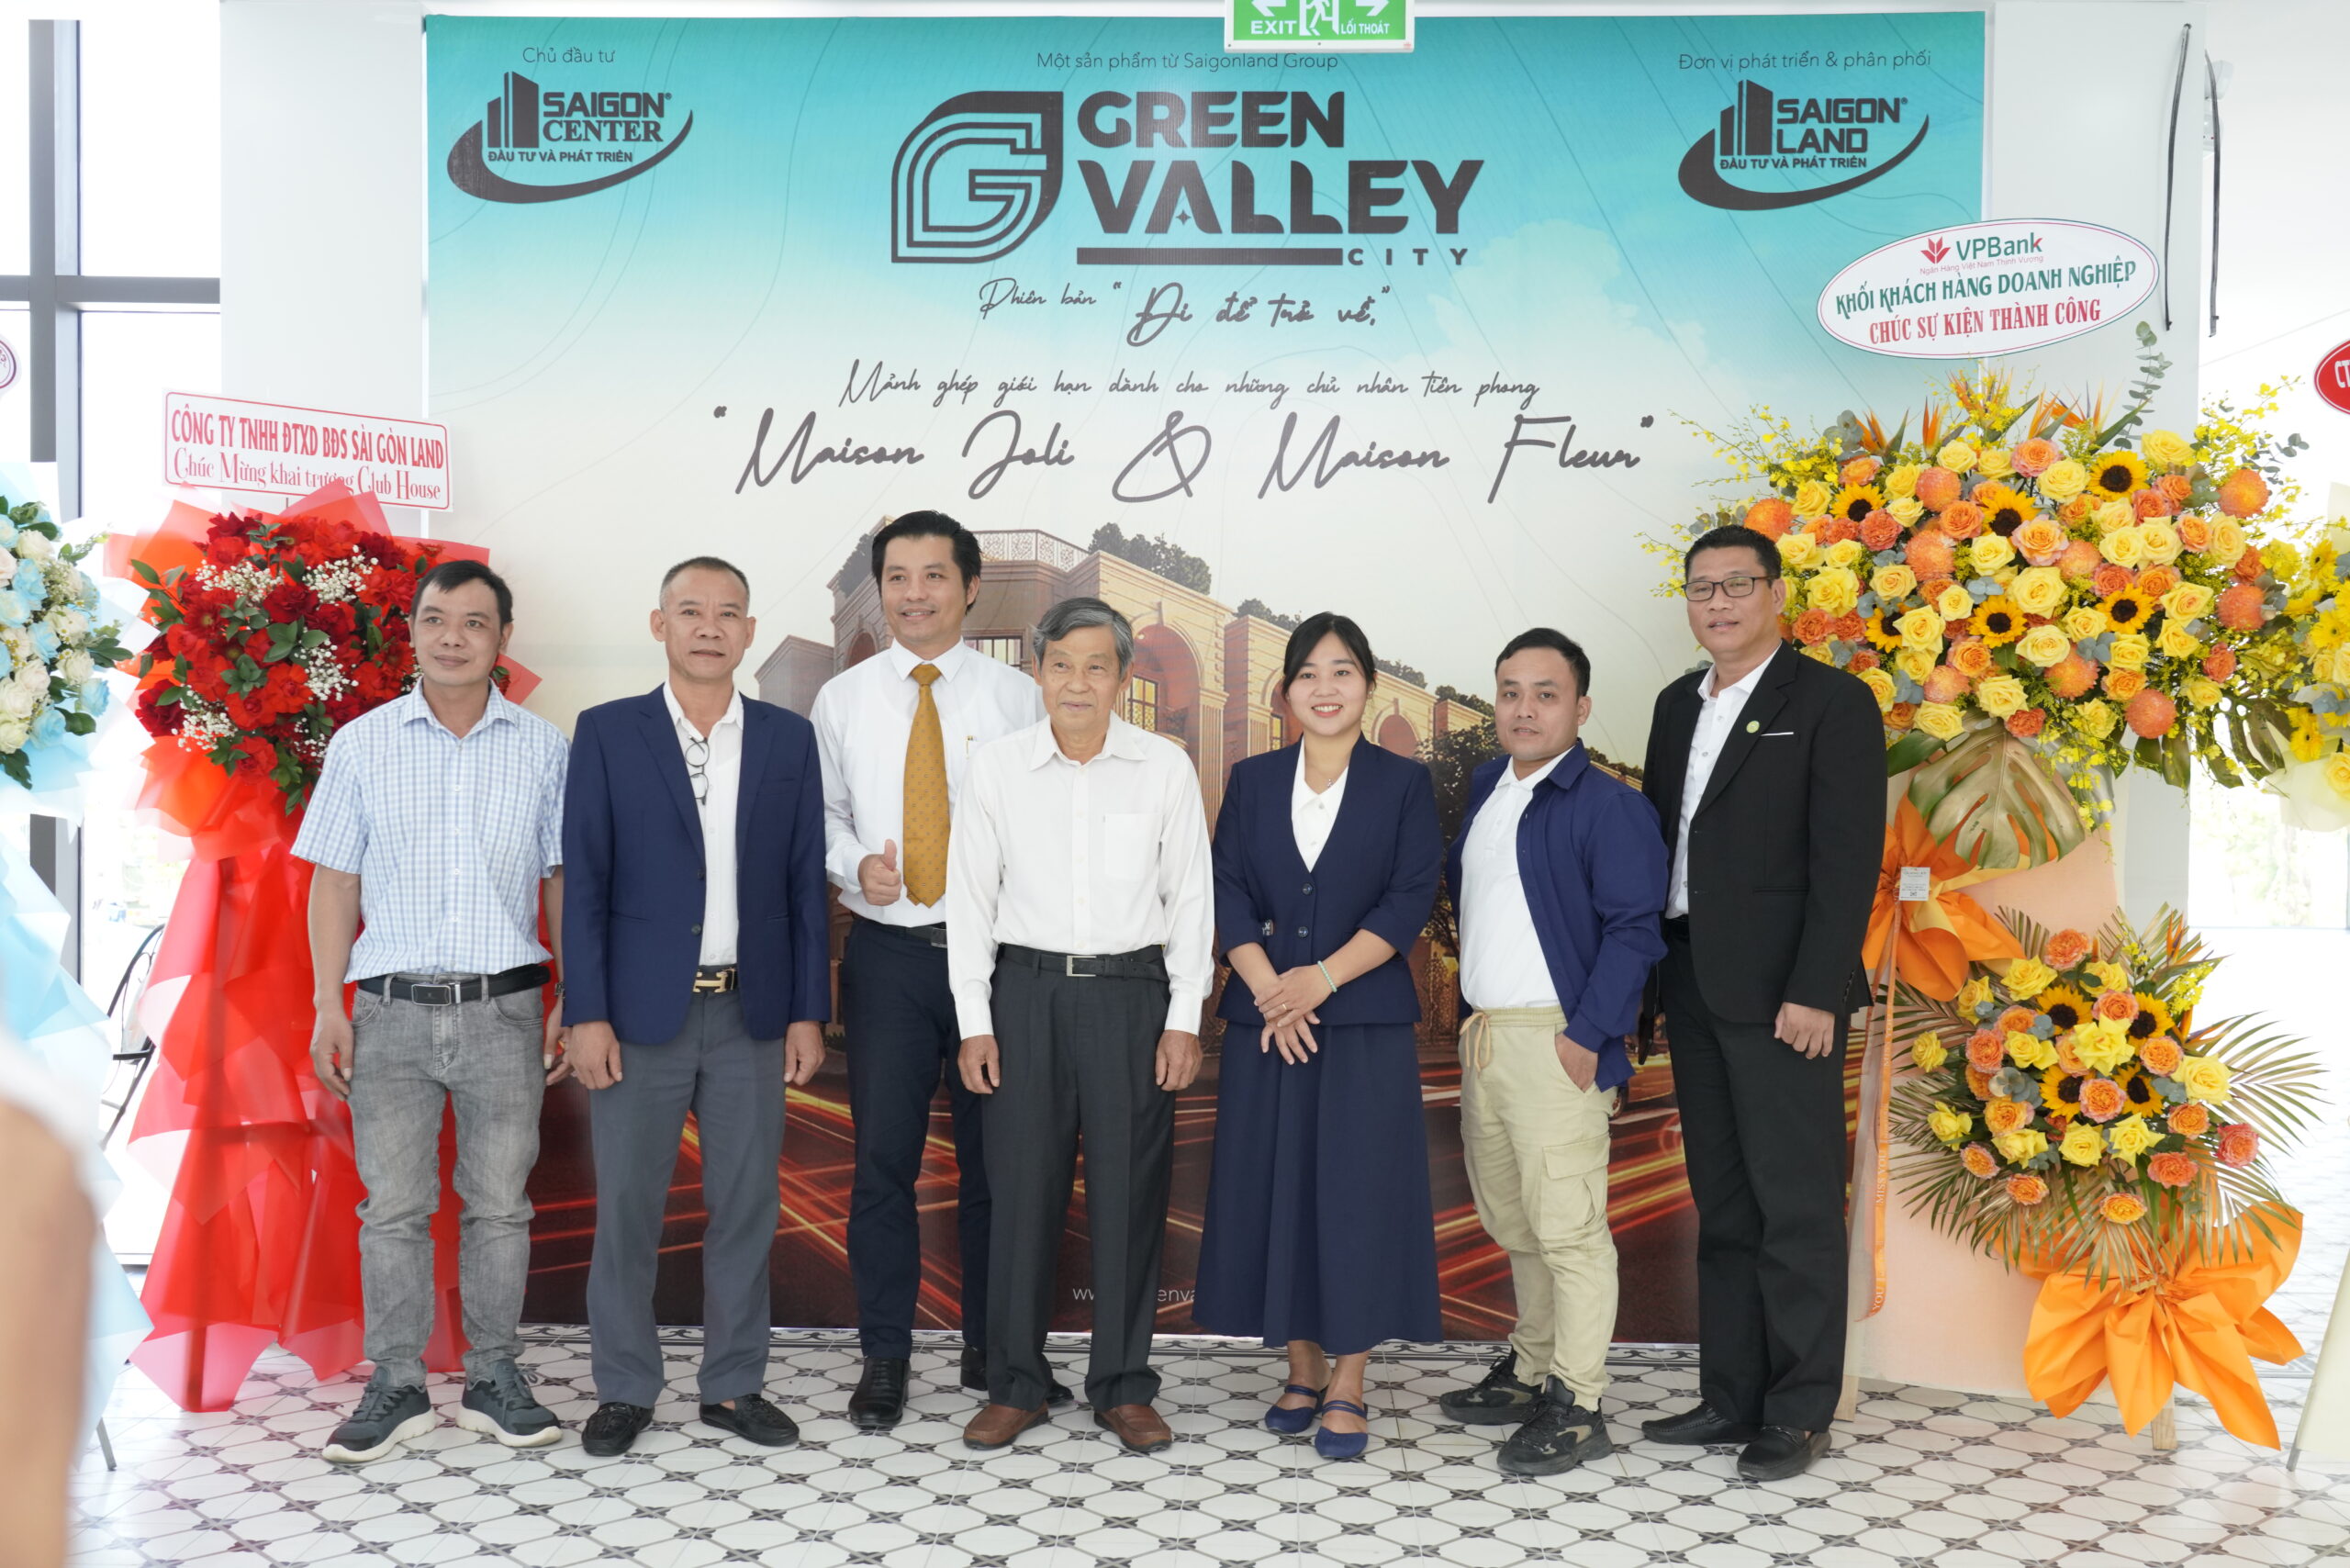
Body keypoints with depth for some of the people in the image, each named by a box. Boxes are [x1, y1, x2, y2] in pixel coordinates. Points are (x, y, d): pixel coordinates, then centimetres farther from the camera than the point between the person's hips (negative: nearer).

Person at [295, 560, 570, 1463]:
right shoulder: (361, 745, 5)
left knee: (500, 1203, 6)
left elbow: (565, 882, 8)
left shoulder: (545, 749, 5)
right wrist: (328, 1006, 0)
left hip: (504, 1007, 0)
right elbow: (335, 882, 6)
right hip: (393, 1007, 0)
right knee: (392, 1204, 4)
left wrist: (574, 1001, 3)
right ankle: (395, 1388, 17)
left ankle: (495, 1381, 18)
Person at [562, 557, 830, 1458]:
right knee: (627, 1207, 5)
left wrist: (808, 1011, 2)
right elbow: (584, 882, -2)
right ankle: (624, 1390, 21)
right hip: (643, 1009, -2)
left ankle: (734, 1386, 22)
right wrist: (588, 1014, -8)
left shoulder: (788, 739, 6)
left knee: (746, 1207, 8)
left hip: (752, 1012, 2)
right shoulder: (607, 734, 0)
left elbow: (805, 883, 6)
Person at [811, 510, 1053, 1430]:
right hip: (886, 951, 1)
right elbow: (821, 812, 10)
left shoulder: (1016, 696, 3)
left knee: (995, 1156, 9)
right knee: (884, 1157, 3)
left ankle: (992, 1348, 24)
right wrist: (855, 863, -10)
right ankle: (883, 1357, 18)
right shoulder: (843, 699, 7)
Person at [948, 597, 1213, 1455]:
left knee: (1130, 1192, 4)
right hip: (1026, 992, 1)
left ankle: (1123, 1389, 19)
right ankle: (1015, 1385, 19)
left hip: (1132, 993, 0)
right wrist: (974, 1021, 0)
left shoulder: (1165, 767, 0)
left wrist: (1184, 1020, -2)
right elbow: (970, 897, 5)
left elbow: (1190, 898, 3)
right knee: (1021, 1188, 4)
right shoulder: (996, 766, 2)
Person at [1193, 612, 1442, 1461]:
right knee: (1272, 1187, 6)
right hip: (1264, 1018, 3)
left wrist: (1323, 978, -15)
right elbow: (1228, 894, 2)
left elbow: (1410, 901, -6)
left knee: (1357, 1192, -1)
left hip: (1367, 1020, -2)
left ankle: (1347, 1386, 10)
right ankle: (1301, 1368, 21)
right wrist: (1270, 990, -12)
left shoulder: (1404, 784, 2)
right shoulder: (1252, 782, 9)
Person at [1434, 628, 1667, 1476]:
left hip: (1555, 1040, -8)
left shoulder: (1609, 806, -10)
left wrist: (1587, 1036, -19)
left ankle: (1576, 1405, 5)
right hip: (1483, 1036, 8)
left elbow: (1633, 930, -15)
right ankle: (1531, 1371, 30)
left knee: (1567, 1224, -4)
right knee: (1513, 1223, 17)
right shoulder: (1484, 786, 13)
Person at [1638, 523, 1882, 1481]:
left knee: (1798, 1206, 0)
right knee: (1722, 1204, 12)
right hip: (1694, 990, 7)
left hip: (1781, 994, -7)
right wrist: (1653, 974, 9)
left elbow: (1847, 860, -12)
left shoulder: (1831, 703, -5)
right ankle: (1731, 1396, 22)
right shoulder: (1678, 706, 15)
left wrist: (1816, 993, -17)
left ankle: (1799, 1413, 11)